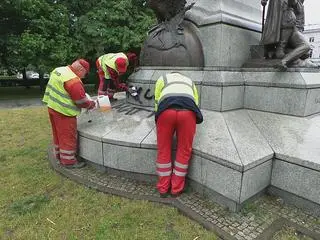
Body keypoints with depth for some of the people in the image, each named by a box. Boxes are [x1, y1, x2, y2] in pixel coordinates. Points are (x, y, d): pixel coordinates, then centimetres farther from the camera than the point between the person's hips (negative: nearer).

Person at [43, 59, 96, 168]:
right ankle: (69, 161, 15)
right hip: (64, 112, -9)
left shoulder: (58, 70, 4)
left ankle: (59, 156, 35)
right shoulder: (73, 81, -25)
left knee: (58, 134, 21)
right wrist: (92, 104, -2)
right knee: (68, 137, 3)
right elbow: (82, 101, -20)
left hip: (52, 107, 9)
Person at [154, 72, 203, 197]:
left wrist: (159, 120, 40)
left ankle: (163, 188, 28)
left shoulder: (163, 78, 35)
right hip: (187, 111, 1)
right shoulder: (190, 81, 39)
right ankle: (176, 189, 27)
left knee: (163, 150, 14)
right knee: (184, 151, 15)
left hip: (166, 110, 0)